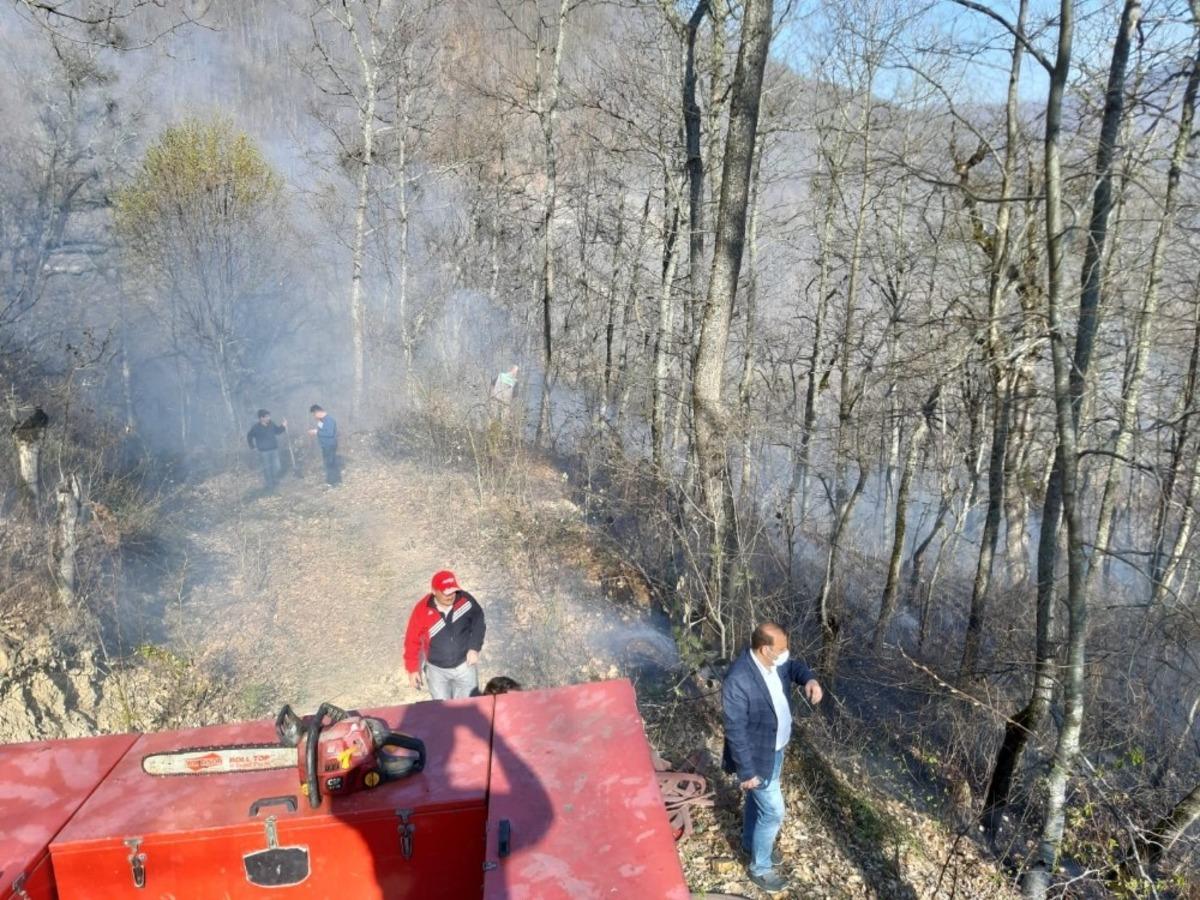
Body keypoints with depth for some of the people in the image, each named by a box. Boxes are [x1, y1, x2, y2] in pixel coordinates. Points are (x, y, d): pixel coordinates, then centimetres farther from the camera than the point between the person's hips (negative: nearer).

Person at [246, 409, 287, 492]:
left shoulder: (271, 424, -4)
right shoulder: (255, 427, -15)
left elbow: (277, 431, 12)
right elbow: (249, 437, -1)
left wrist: (283, 426, -4)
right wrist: (253, 447, 3)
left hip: (274, 449, 4)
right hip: (264, 451, -4)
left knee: (276, 467, 10)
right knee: (267, 469, 3)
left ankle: (275, 482, 33)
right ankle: (269, 486, 14)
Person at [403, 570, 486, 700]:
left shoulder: (465, 599, -21)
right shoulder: (422, 610, -24)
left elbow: (478, 620, -4)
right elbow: (412, 641, -12)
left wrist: (474, 648, -10)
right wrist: (413, 670, -6)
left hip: (464, 665, 1)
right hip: (436, 670, -1)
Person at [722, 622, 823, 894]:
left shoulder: (775, 661, -14)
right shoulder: (738, 682, -36)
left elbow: (793, 666, 8)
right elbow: (735, 732, -29)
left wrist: (810, 679, -15)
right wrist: (747, 773, -21)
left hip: (776, 748, 7)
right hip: (757, 757, -7)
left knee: (758, 800, 28)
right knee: (773, 812, 7)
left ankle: (751, 843, 53)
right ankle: (760, 868, 31)